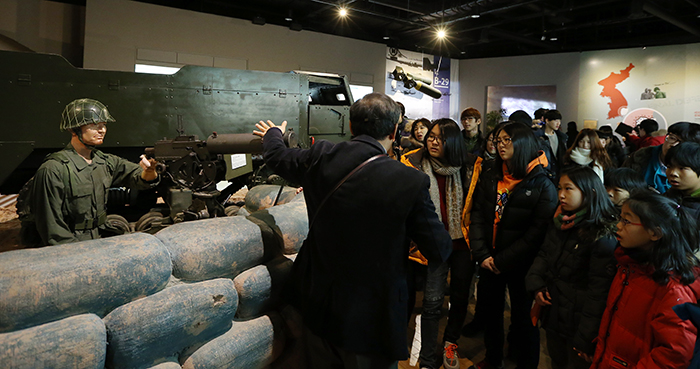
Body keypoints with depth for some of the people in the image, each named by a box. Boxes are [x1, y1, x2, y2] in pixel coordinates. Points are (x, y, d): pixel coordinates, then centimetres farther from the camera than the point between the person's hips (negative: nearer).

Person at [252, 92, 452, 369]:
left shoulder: (320, 158, -11)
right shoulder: (411, 182, -22)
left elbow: (277, 157, 11)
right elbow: (440, 251, -12)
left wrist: (272, 135, 34)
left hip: (318, 305, 4)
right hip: (369, 316, -4)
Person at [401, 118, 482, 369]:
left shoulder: (469, 167, -1)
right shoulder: (415, 166, -6)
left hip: (463, 242, 3)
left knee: (460, 296, 16)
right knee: (433, 300, -4)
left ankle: (450, 342, 40)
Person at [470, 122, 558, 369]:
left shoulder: (542, 185, -10)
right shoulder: (489, 176, 3)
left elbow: (538, 231, -14)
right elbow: (478, 216, 1)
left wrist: (503, 261, -15)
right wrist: (482, 254, -10)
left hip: (520, 265, -4)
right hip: (489, 262, 4)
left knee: (523, 317, 9)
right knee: (490, 311, 18)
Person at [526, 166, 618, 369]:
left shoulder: (602, 237, -19)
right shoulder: (558, 223, 3)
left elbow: (599, 290, -19)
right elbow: (544, 255, 12)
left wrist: (585, 338, -18)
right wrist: (535, 284, -6)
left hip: (578, 321, -6)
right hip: (553, 312, 6)